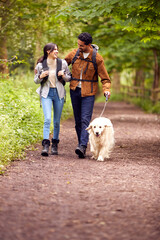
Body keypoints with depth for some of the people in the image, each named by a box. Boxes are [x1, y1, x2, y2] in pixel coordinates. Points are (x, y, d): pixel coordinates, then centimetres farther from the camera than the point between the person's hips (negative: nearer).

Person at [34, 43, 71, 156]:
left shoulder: (62, 63, 2)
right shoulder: (41, 65, -1)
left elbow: (69, 78, 10)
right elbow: (36, 81, 9)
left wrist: (64, 76, -12)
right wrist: (40, 76, -12)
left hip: (59, 93, 2)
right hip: (46, 93, -2)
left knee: (57, 121, 7)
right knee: (47, 119, -16)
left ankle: (55, 145, 20)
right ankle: (46, 145, -18)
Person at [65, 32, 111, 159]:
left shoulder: (97, 58, -7)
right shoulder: (74, 54, 0)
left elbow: (105, 78, -2)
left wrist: (106, 89, -19)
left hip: (88, 93, -4)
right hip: (74, 91, 4)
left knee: (85, 120, -15)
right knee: (78, 120, 7)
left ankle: (83, 146, -24)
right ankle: (81, 145, 14)